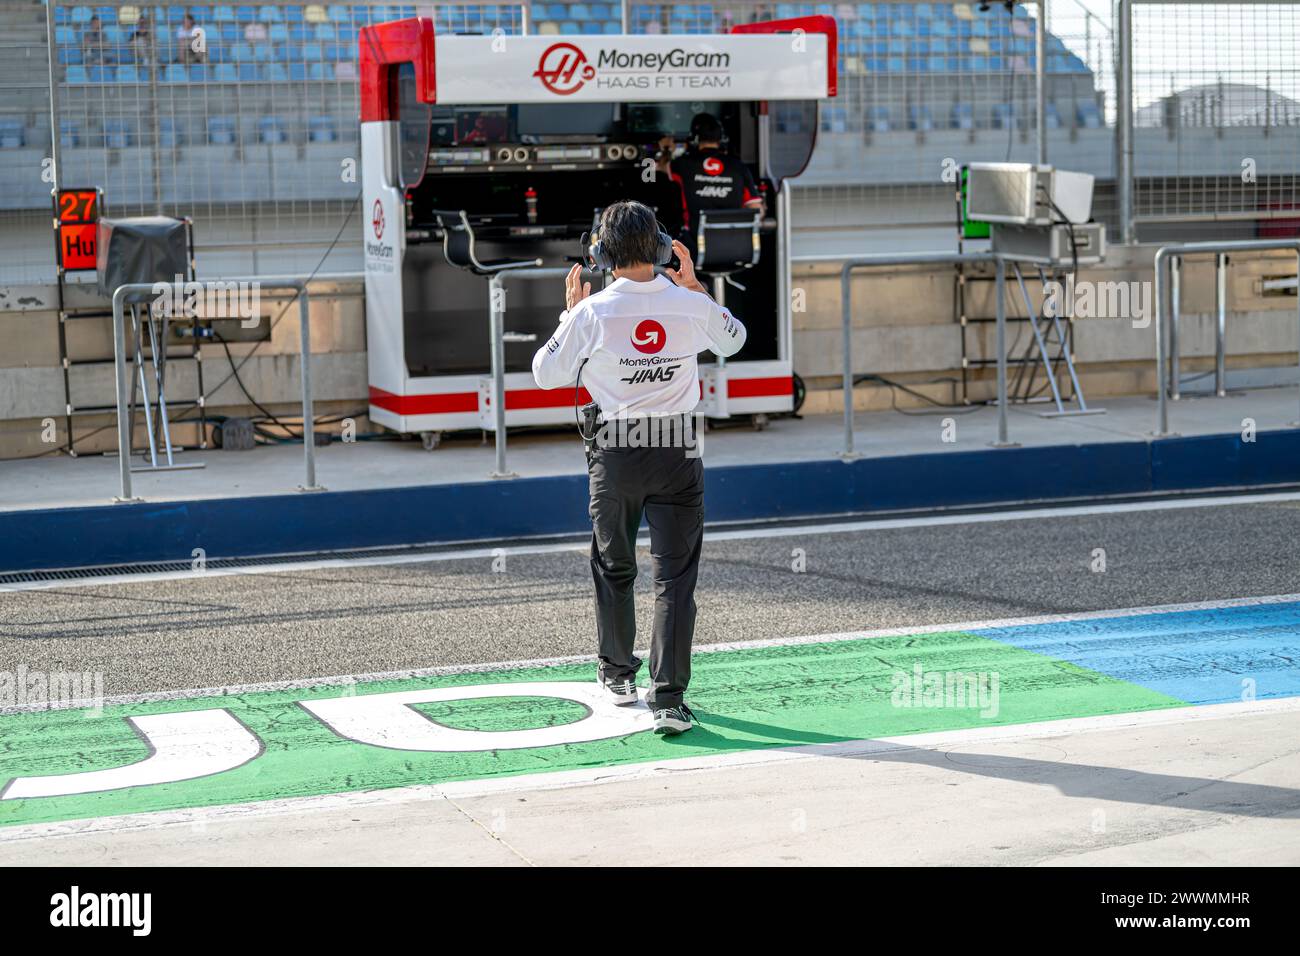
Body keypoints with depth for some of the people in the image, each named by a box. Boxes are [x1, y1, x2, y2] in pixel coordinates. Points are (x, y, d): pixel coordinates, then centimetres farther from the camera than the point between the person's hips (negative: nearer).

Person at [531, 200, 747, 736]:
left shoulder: (592, 312, -10)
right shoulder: (691, 306, -4)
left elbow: (547, 374, 3)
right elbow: (733, 340, 18)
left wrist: (570, 312, 13)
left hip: (615, 453, 0)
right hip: (677, 451, 0)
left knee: (613, 567, 19)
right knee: (675, 576, -1)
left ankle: (617, 673, 35)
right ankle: (668, 699, -9)